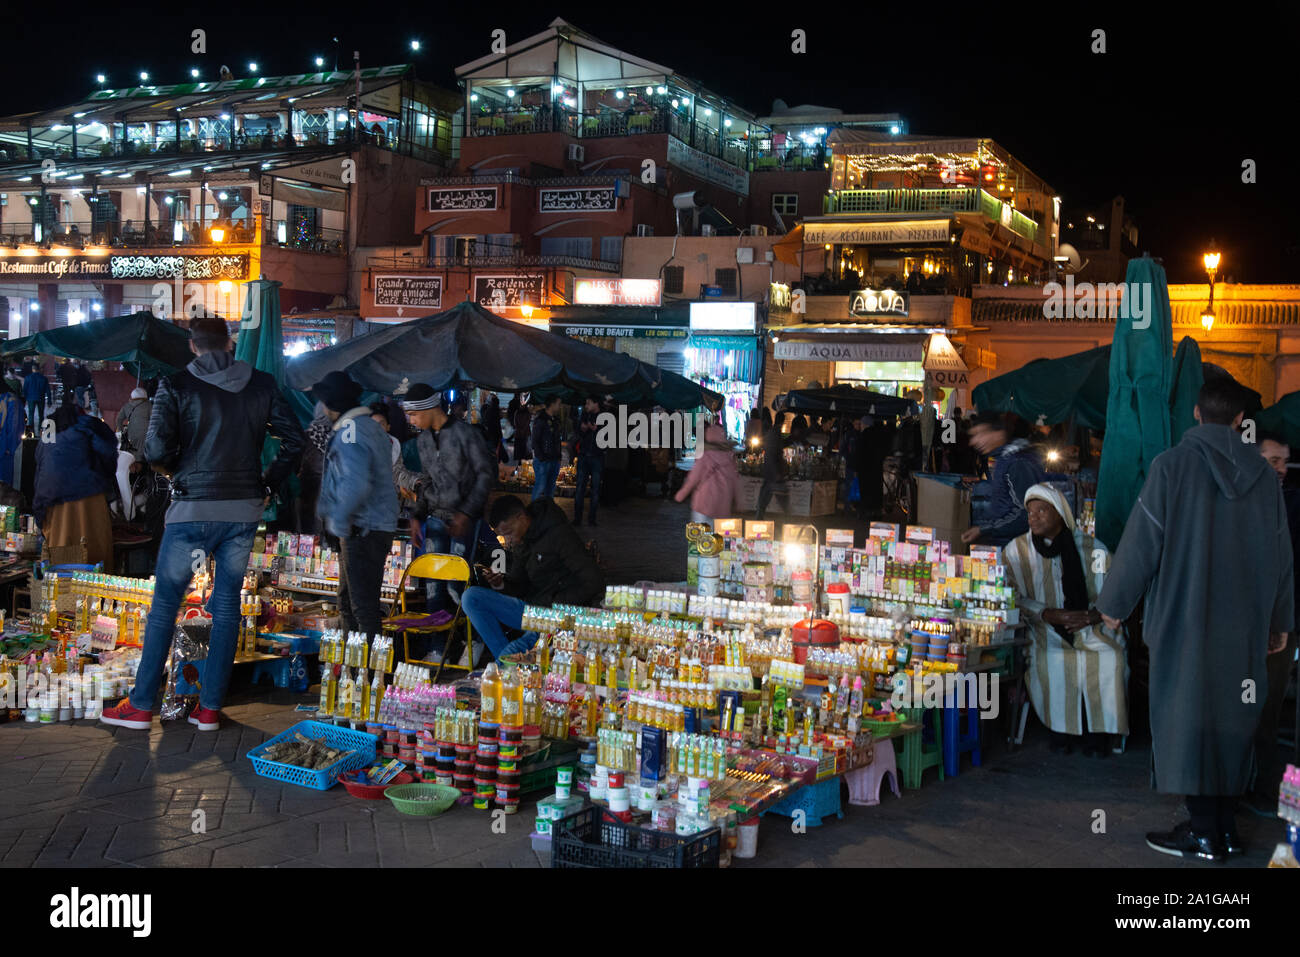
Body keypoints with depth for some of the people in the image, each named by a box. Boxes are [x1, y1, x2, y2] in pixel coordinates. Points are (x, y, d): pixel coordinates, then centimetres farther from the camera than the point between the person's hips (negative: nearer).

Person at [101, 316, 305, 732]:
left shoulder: (175, 386, -6)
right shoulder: (263, 384, 4)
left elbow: (156, 451, -13)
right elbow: (294, 438, 4)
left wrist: (177, 467, 8)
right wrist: (268, 484, 13)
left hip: (193, 509, -3)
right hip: (244, 510, 3)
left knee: (165, 603, 8)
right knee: (227, 604, 10)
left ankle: (141, 705, 14)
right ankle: (210, 708, 12)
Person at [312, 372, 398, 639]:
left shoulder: (350, 432, -17)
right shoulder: (372, 427, 14)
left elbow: (356, 484, -28)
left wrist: (338, 518, -17)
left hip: (363, 529, -11)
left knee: (363, 604, -7)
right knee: (348, 600, 19)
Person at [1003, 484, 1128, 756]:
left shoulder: (1092, 548, 5)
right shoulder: (1016, 551, 5)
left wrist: (1094, 615, -15)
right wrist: (1049, 615, -16)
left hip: (1093, 631, 1)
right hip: (1046, 636, 0)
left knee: (1110, 661, -29)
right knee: (1050, 663, -32)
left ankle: (1098, 730, -5)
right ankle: (1061, 727, -4)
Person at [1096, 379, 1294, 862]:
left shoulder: (1173, 465, -10)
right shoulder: (1262, 474, 4)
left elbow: (1142, 542, -9)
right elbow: (1280, 554, 11)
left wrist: (1114, 603, 3)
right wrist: (1280, 621, 22)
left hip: (1184, 620, -4)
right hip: (1244, 625, 5)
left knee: (1189, 719, 2)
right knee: (1231, 720, 12)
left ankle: (1204, 833, 5)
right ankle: (1225, 828, 17)